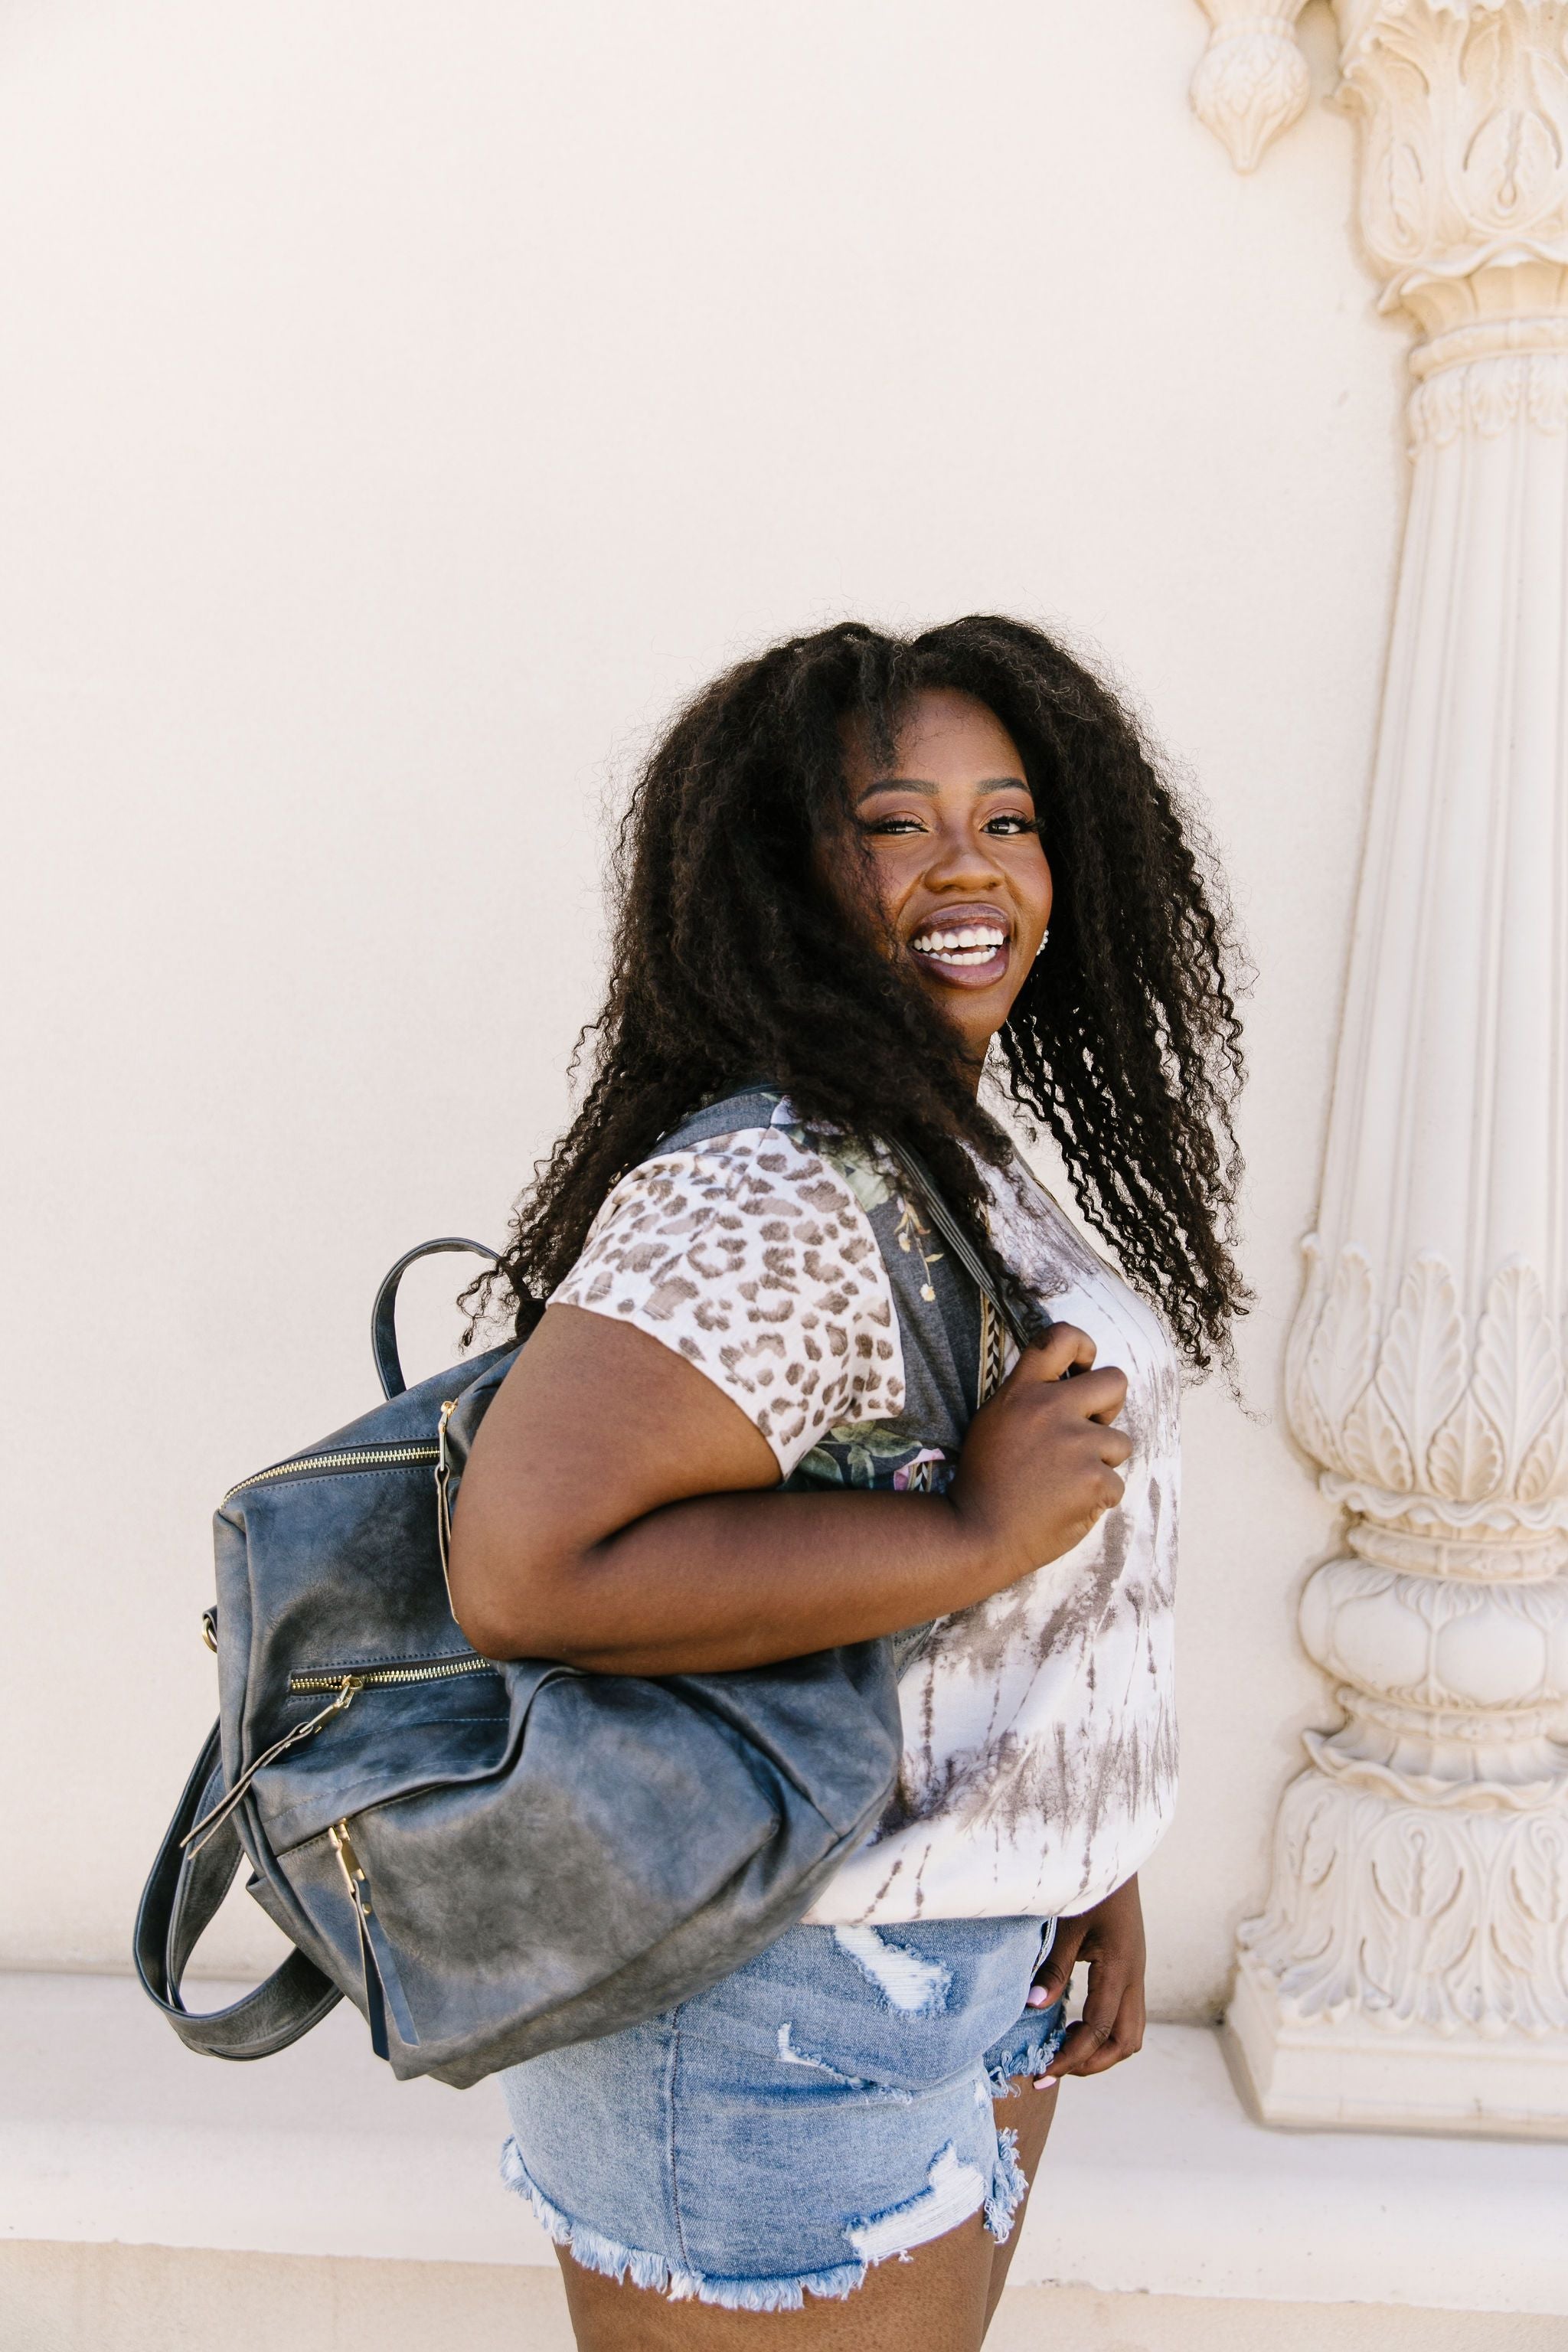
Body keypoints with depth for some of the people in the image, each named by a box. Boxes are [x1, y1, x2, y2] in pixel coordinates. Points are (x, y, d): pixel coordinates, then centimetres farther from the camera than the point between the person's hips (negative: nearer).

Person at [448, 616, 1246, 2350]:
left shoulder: (953, 1156, 6)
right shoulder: (771, 1194, -26)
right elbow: (526, 1574, -37)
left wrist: (1087, 1858, 13)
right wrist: (975, 1532, -29)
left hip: (970, 1946, 9)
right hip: (785, 2020, -9)